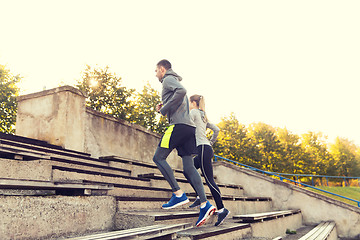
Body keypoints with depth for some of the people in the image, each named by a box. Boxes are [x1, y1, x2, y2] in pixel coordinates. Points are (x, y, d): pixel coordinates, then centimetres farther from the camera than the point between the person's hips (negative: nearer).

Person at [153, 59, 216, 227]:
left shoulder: (168, 79, 2)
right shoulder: (175, 81, 32)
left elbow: (181, 91, -20)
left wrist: (164, 109, -13)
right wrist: (165, 106, 21)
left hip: (179, 125, -9)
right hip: (189, 127, 9)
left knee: (158, 157, -4)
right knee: (188, 167, 2)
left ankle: (179, 194, -12)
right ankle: (205, 204, -7)